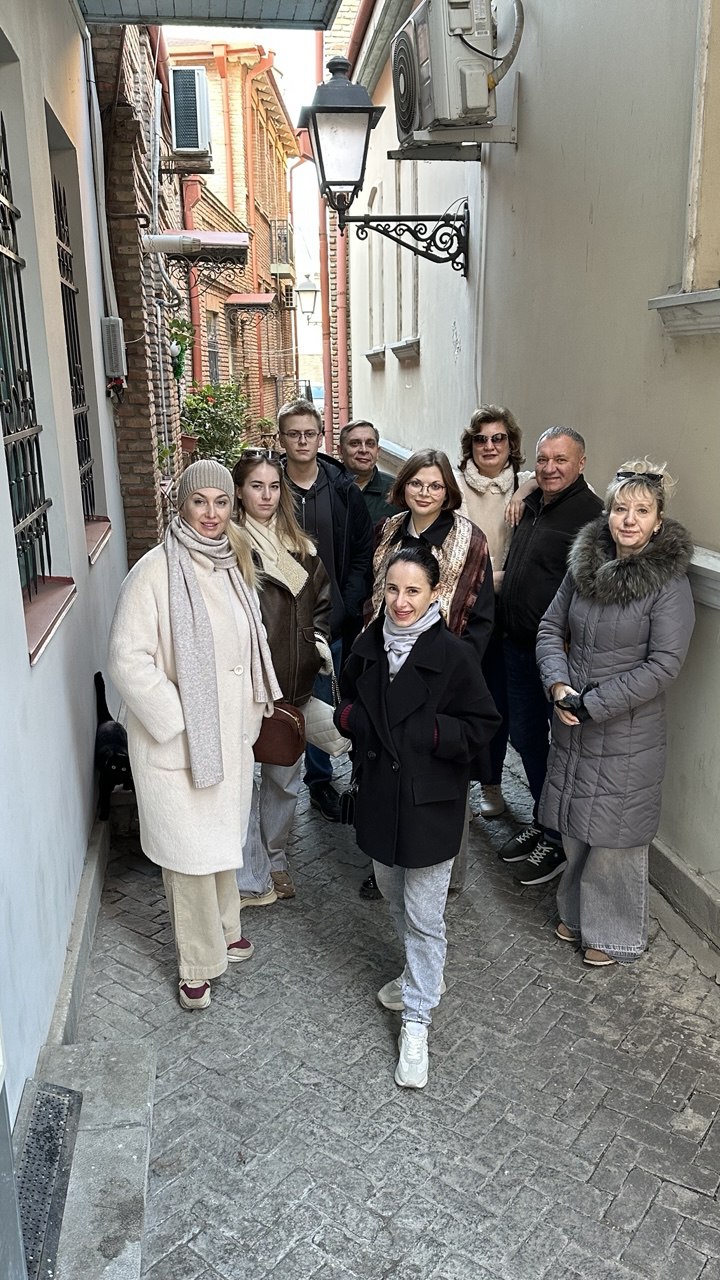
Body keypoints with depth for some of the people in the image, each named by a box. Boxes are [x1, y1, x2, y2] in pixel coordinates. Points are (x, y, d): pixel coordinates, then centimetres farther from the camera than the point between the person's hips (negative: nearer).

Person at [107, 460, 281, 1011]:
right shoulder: (156, 571, -18)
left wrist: (252, 714, 11)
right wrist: (178, 720, -18)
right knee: (192, 851, 4)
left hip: (231, 734, 6)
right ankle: (198, 964, 23)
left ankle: (223, 928, 43)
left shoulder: (234, 563, 4)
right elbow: (129, 659, -20)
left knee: (224, 837, 20)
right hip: (177, 740, -6)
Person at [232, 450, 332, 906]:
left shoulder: (300, 546, 9)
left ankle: (275, 859, 35)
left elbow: (321, 601, 19)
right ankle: (250, 878, 16)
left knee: (286, 775, 16)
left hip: (294, 681, 6)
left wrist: (319, 639, 4)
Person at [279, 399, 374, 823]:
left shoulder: (344, 490, 0)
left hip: (332, 619, 1)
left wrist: (348, 605, -6)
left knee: (322, 704, 11)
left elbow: (364, 553, 3)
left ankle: (320, 779, 27)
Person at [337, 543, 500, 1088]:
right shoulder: (368, 645, -1)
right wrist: (352, 718, -8)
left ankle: (417, 1021, 21)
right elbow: (349, 701, 14)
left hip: (431, 802, -6)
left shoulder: (453, 654, -17)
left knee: (424, 916, 4)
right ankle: (421, 973, 49)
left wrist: (426, 733, -23)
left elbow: (480, 727, -12)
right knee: (395, 896, 24)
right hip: (379, 793, 6)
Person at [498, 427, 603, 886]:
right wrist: (506, 630, 15)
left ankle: (560, 838, 23)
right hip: (518, 646, 9)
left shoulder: (592, 514, -16)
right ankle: (542, 821, 37)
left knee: (562, 746, 5)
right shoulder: (531, 505, 12)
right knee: (526, 738, 19)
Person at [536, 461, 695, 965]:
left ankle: (615, 935, 29)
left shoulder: (669, 583, -14)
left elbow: (662, 666, -18)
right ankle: (577, 914, 41)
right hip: (572, 724, 5)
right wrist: (558, 683, -11)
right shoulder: (585, 564, 1)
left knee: (613, 835, 6)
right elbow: (551, 628, 6)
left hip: (627, 733, -5)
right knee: (576, 828, 18)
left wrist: (591, 703, -18)